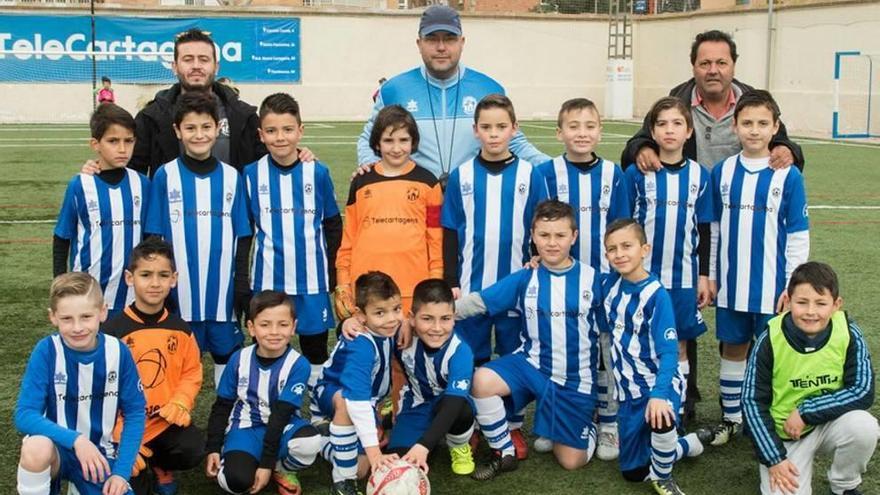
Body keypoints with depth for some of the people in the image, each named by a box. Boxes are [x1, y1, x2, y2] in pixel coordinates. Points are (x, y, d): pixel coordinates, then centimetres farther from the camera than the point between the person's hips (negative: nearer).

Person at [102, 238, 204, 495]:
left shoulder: (180, 329, 0)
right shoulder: (111, 331, -12)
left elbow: (191, 372, 7)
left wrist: (180, 403, -14)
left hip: (166, 421, 3)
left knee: (193, 451, -25)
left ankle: (160, 464, 10)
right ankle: (141, 469, 24)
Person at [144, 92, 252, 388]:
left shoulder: (231, 177, 3)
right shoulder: (165, 176, -1)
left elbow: (242, 236, 5)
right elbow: (154, 236, 1)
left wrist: (242, 285, 1)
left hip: (223, 288, 1)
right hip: (181, 288, -1)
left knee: (226, 352, 10)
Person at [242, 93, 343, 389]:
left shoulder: (317, 173, -3)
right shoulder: (252, 175, -2)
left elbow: (333, 225, 5)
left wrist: (330, 271, 1)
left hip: (312, 279, 0)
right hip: (267, 280, 0)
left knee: (316, 348, 12)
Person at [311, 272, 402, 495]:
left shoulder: (387, 331, -17)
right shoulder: (360, 347, -38)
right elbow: (357, 400, -47)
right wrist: (374, 451, -51)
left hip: (368, 402, 6)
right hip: (331, 394, -6)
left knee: (362, 470, -1)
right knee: (345, 401, -42)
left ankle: (330, 447, 32)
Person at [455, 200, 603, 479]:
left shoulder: (592, 279, -7)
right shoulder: (524, 279, -3)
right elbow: (477, 301, -10)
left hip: (576, 378, -1)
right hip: (532, 364, 1)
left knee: (571, 461, 0)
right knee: (482, 380, -29)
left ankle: (588, 426, 36)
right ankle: (504, 453, -7)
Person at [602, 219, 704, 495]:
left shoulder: (656, 295, -20)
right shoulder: (609, 285, -3)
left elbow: (669, 351, -25)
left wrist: (658, 394, -39)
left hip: (659, 383, -6)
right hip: (629, 389, 6)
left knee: (660, 420, -41)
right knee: (633, 472, 11)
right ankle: (686, 445, 40)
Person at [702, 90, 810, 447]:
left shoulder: (787, 176, -6)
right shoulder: (722, 172, 2)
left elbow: (798, 235, -4)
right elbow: (714, 228, 9)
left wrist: (793, 285, -6)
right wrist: (711, 275, 8)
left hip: (771, 285, -2)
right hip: (731, 283, 3)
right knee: (733, 347, 13)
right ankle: (731, 417, 26)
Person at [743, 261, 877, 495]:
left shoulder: (848, 334, -17)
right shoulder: (770, 341, -18)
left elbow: (863, 392, -17)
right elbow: (752, 401, -11)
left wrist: (806, 411, -23)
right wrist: (773, 458, -14)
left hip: (831, 422, 1)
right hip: (784, 435, -1)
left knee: (864, 427, -29)